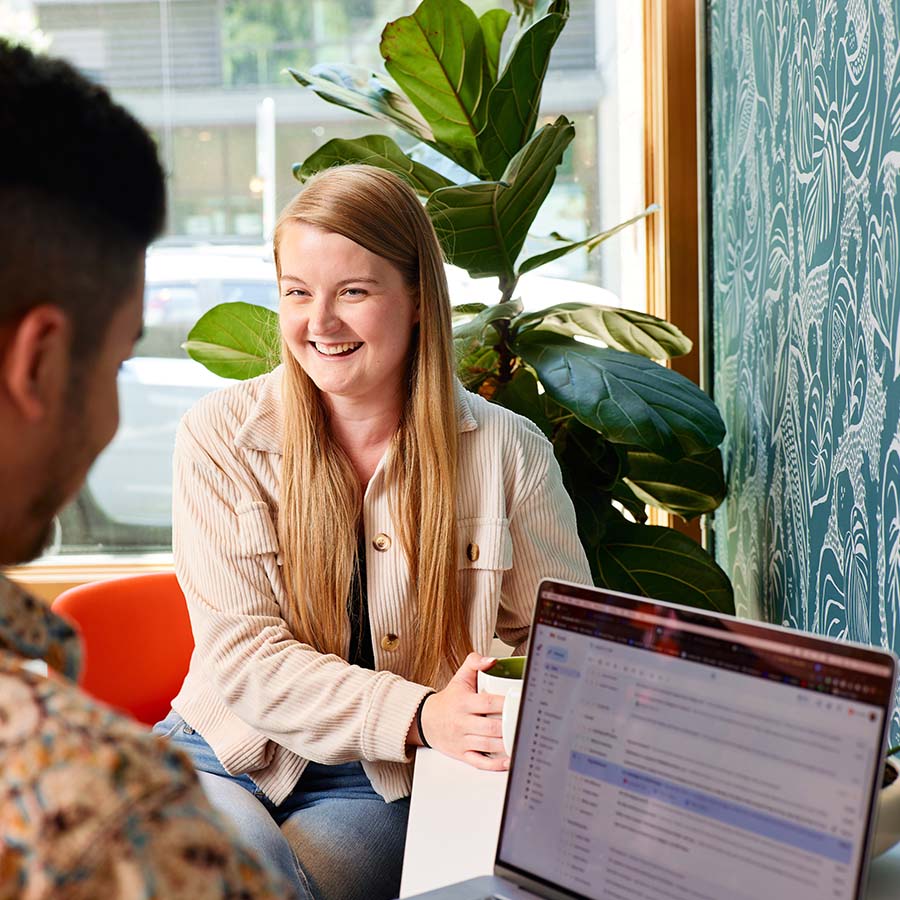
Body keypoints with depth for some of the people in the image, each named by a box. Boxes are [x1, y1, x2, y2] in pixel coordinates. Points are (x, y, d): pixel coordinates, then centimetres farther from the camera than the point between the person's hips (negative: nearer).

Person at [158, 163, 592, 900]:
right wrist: (420, 716, -25)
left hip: (386, 786, 0)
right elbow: (241, 652, -11)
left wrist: (518, 704, -21)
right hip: (227, 755, 0)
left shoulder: (508, 452, -4)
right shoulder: (220, 436, -5)